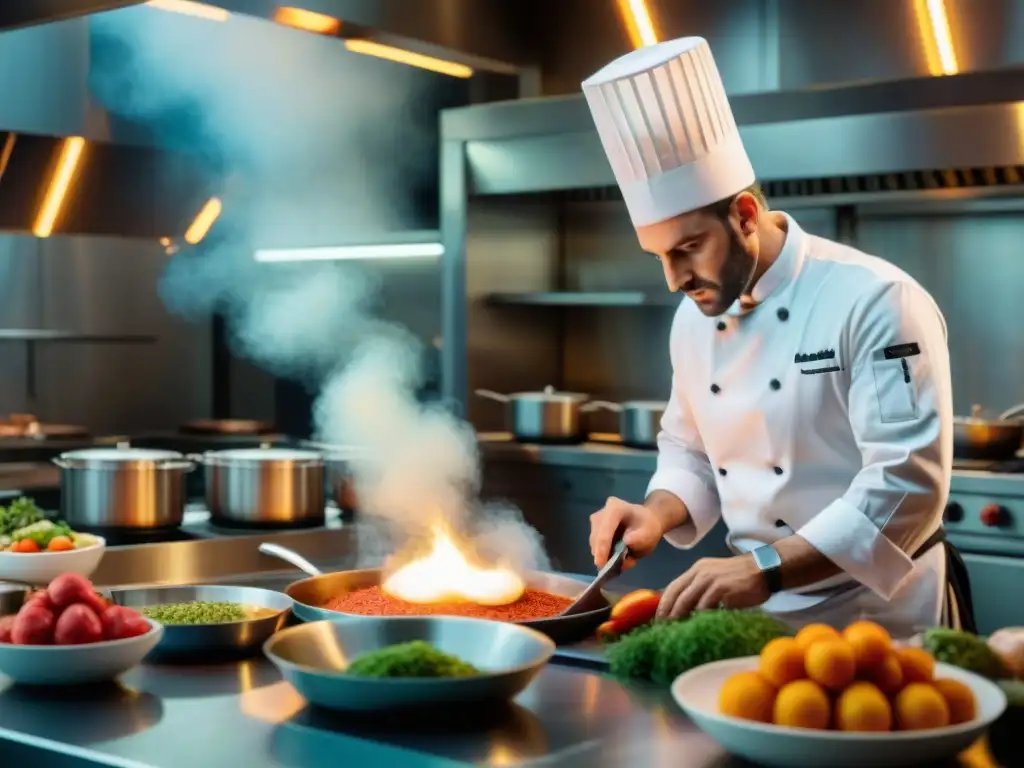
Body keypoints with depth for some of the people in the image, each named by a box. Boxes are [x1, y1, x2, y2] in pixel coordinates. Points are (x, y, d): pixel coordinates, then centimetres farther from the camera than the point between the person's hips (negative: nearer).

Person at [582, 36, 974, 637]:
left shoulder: (876, 303, -18)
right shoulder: (695, 316, 3)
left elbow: (908, 485, -24)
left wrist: (765, 569, -31)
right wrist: (657, 514, -5)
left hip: (880, 617, -5)